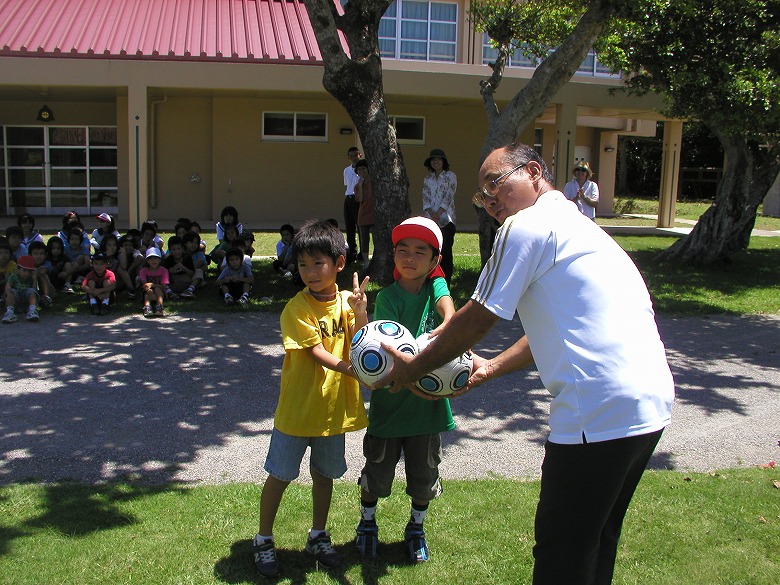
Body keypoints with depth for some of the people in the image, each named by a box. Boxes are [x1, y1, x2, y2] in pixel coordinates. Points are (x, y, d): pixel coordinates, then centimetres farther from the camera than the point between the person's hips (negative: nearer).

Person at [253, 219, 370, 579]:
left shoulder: (347, 302, -2)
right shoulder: (297, 308, -14)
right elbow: (317, 353, -20)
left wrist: (360, 314, -27)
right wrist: (353, 370, -33)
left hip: (334, 407, 4)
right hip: (297, 408, -4)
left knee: (325, 473, 18)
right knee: (280, 475, 8)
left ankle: (318, 536, 38)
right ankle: (263, 541, 26)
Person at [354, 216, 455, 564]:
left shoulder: (436, 286, -1)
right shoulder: (387, 296, -10)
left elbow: (447, 307, -22)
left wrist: (446, 327, -42)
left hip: (428, 400, 2)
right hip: (389, 400, -2)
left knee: (424, 474, 15)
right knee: (378, 471, 13)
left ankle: (416, 528, 40)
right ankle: (367, 523, 40)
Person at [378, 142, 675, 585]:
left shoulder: (528, 225, -7)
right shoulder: (576, 224, 22)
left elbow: (477, 320, -4)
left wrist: (413, 368, 8)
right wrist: (493, 367, 28)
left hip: (601, 413, -10)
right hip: (652, 403, 10)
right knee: (598, 539, 23)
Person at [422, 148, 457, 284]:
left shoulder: (450, 176, 3)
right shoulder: (427, 179, 15)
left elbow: (448, 197, -7)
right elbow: (425, 198, 5)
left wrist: (438, 214, -16)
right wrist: (432, 214, -12)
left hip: (446, 219, -4)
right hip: (430, 220, 4)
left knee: (445, 251, -4)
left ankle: (446, 282, 1)